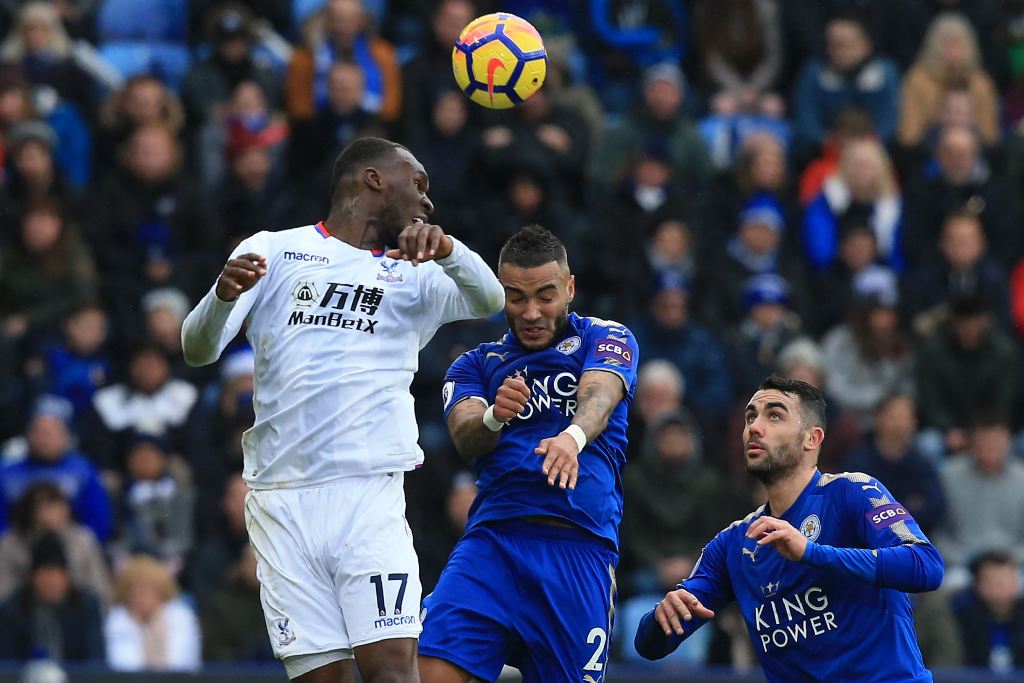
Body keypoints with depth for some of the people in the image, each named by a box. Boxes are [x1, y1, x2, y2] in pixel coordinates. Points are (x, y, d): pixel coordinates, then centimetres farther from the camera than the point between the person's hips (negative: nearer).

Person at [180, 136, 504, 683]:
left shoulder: (415, 275, 17)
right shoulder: (274, 250, 13)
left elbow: (489, 300, -2)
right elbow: (197, 349, 4)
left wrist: (446, 249, -23)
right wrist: (224, 296, -18)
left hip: (370, 495, 1)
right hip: (281, 503, -1)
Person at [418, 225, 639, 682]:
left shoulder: (605, 339, 11)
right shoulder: (475, 365, 18)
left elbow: (599, 396, -12)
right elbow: (464, 439, -1)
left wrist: (573, 437, -35)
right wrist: (492, 418, -25)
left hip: (578, 546, -2)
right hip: (492, 538, 2)